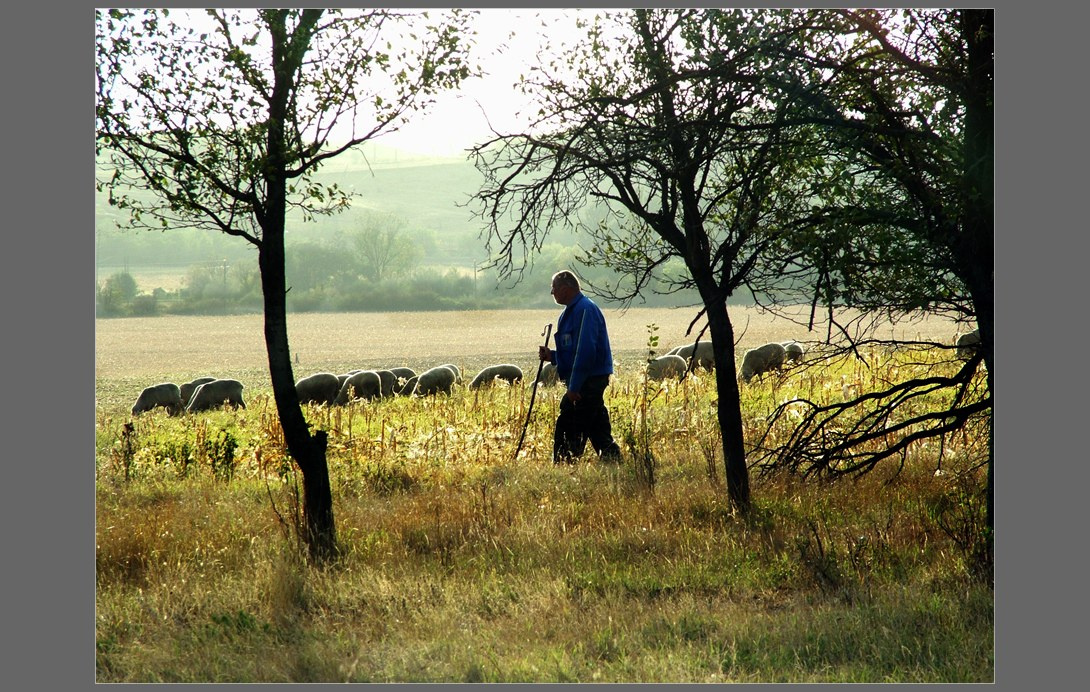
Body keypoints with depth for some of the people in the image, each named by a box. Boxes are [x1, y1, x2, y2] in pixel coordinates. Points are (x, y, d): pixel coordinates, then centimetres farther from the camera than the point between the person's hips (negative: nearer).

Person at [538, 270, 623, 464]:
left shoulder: (585, 310, -14)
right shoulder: (571, 312, 18)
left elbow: (586, 351, -21)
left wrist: (574, 386, -22)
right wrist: (552, 356, 8)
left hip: (588, 382, -10)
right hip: (587, 383, 10)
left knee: (567, 434, -8)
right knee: (599, 432, 10)